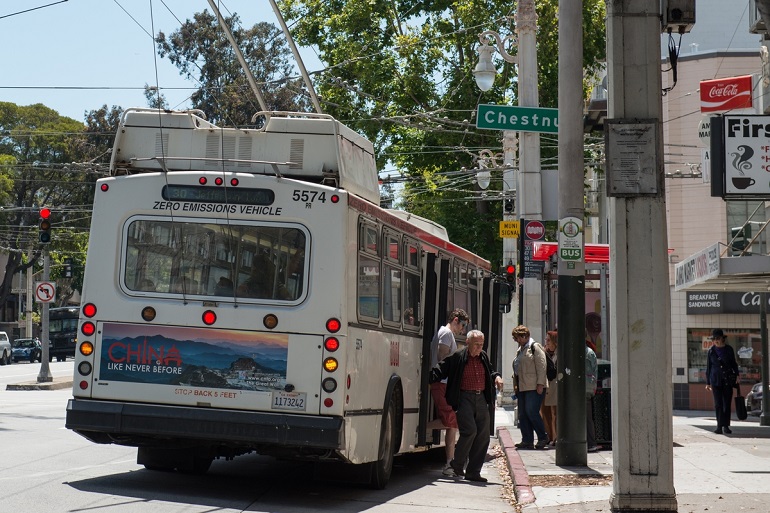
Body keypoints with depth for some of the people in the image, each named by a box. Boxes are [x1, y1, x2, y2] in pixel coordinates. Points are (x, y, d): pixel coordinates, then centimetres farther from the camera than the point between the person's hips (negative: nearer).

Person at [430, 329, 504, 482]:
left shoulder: (484, 357, 13)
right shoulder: (457, 357, -6)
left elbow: (490, 372, 29)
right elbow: (439, 370, -5)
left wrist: (496, 377, 8)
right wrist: (427, 380, -20)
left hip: (481, 398, 7)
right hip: (464, 398, -7)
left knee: (483, 435, 3)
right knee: (470, 431, -18)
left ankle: (473, 472, 12)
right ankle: (457, 465, 4)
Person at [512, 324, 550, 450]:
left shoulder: (535, 347, -6)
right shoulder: (520, 349, 21)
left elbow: (542, 366, -12)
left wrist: (540, 383, -18)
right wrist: (515, 385, 18)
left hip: (534, 387, -9)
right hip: (522, 388, 9)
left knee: (531, 412, -12)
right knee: (522, 414, 6)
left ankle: (543, 438, 1)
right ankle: (527, 441, 9)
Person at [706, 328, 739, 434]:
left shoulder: (729, 349, 3)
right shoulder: (711, 351, 3)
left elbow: (734, 364, 12)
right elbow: (708, 367, 7)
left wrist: (737, 375, -2)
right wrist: (708, 383, 7)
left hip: (728, 379, 1)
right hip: (716, 380, -1)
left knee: (727, 403, 0)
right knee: (718, 403, -7)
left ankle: (726, 426, 7)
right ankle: (719, 425, -5)